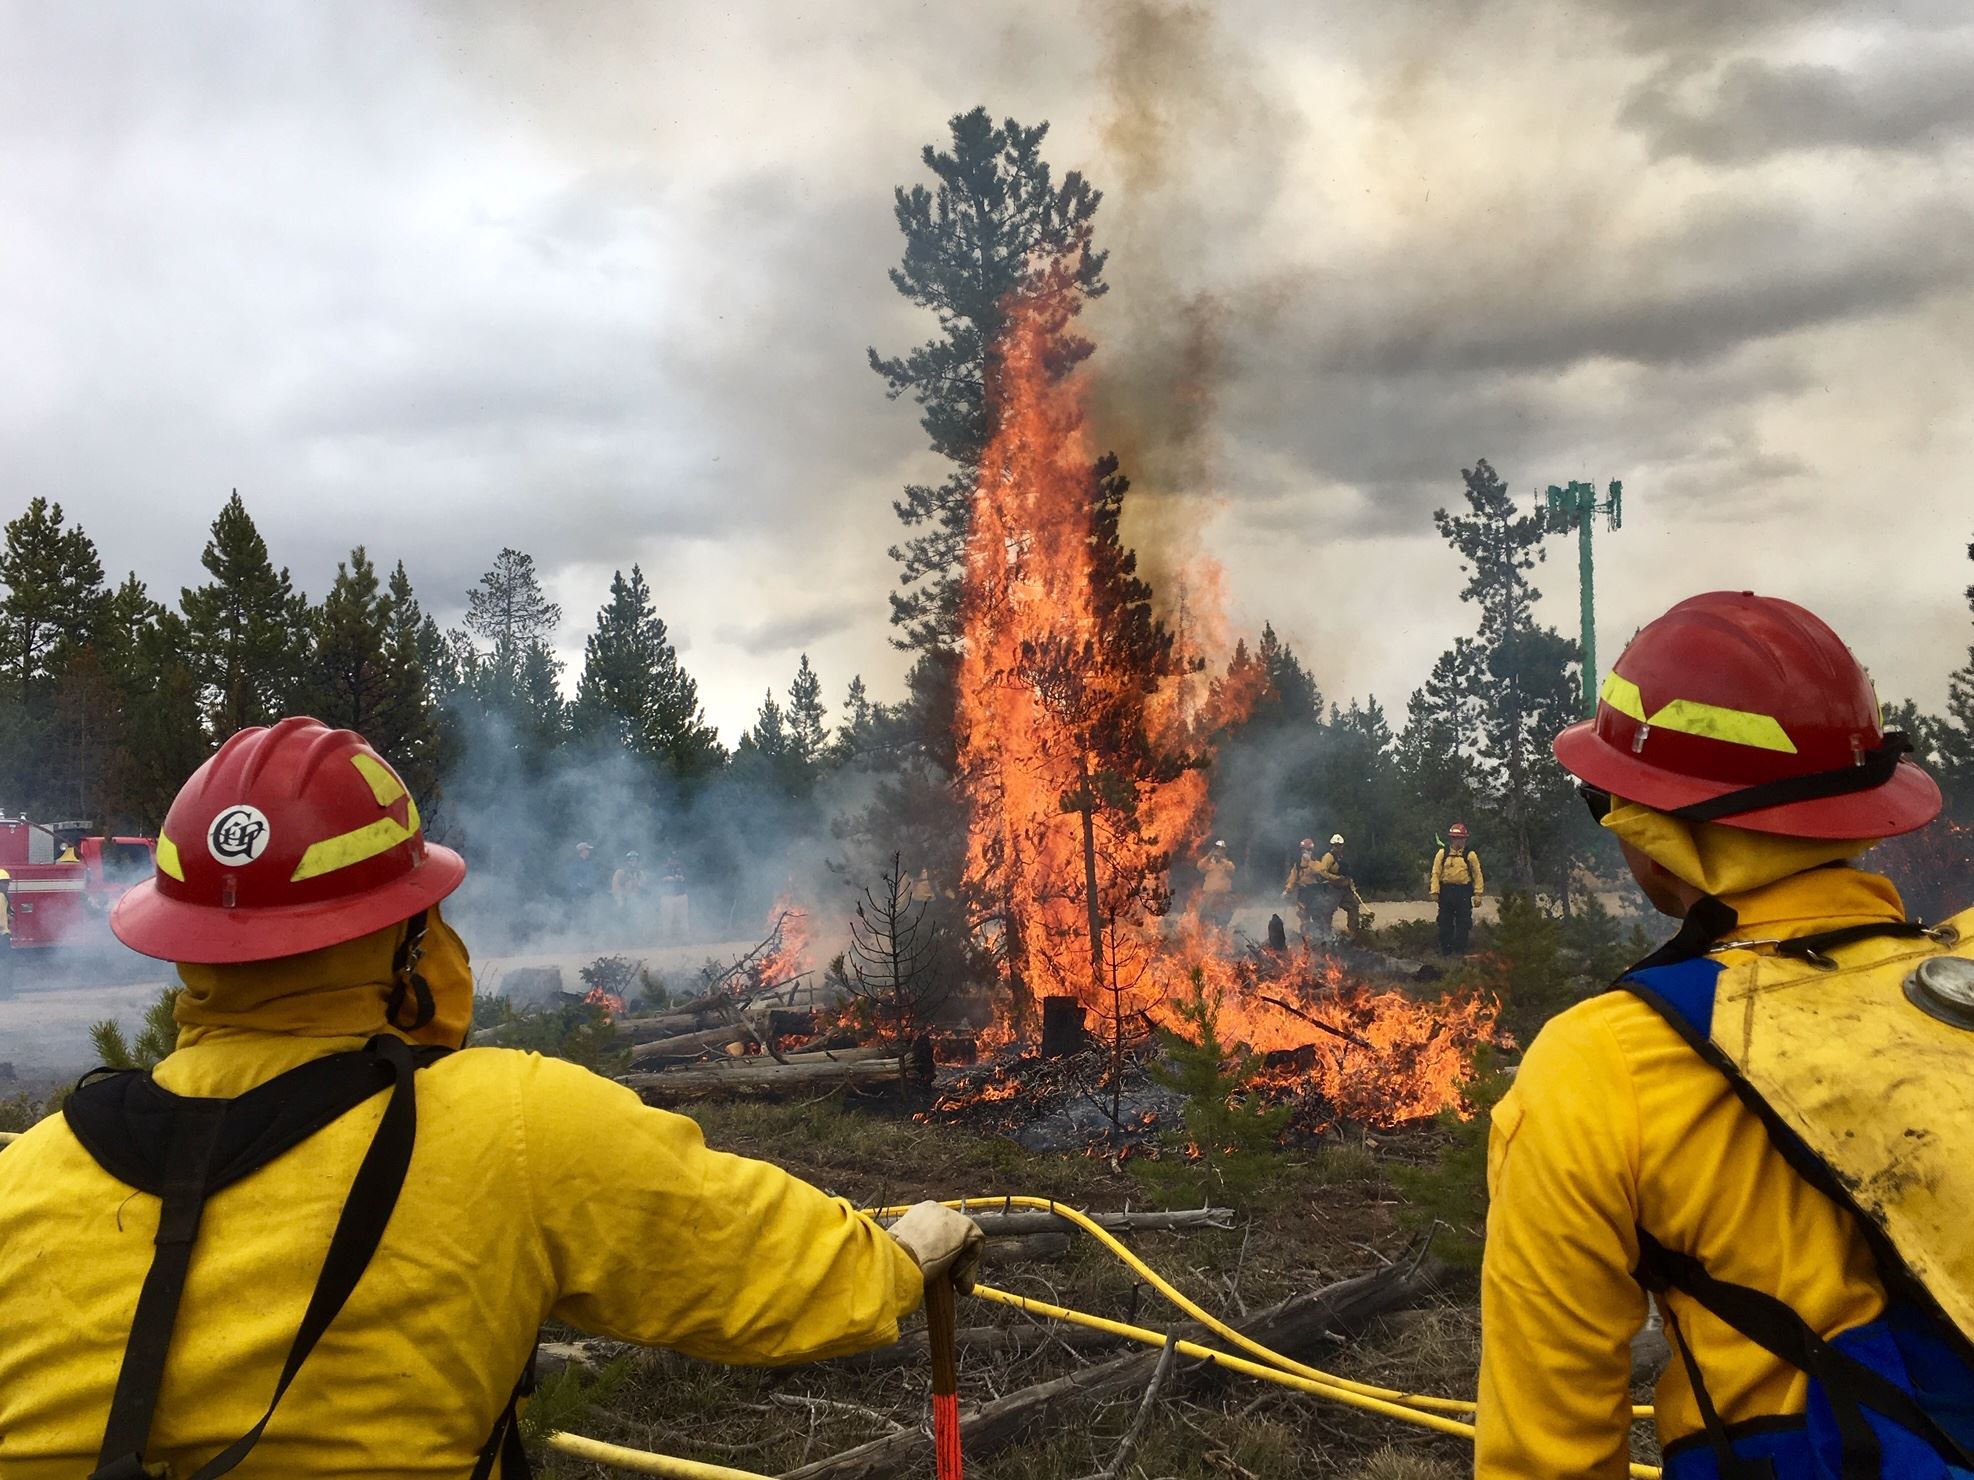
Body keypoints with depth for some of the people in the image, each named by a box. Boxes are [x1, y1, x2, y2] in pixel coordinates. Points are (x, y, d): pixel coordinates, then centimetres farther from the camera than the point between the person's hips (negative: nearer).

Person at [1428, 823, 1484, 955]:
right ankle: (1445, 950, 15)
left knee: (1463, 923, 1)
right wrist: (1434, 891, -6)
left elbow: (1477, 875, 4)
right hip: (1446, 891, 1)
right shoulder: (1442, 853, 4)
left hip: (1463, 892, -1)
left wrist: (1478, 893, -3)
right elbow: (1435, 873, 3)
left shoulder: (1470, 855, 3)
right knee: (1445, 922, 6)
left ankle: (1460, 949, 8)